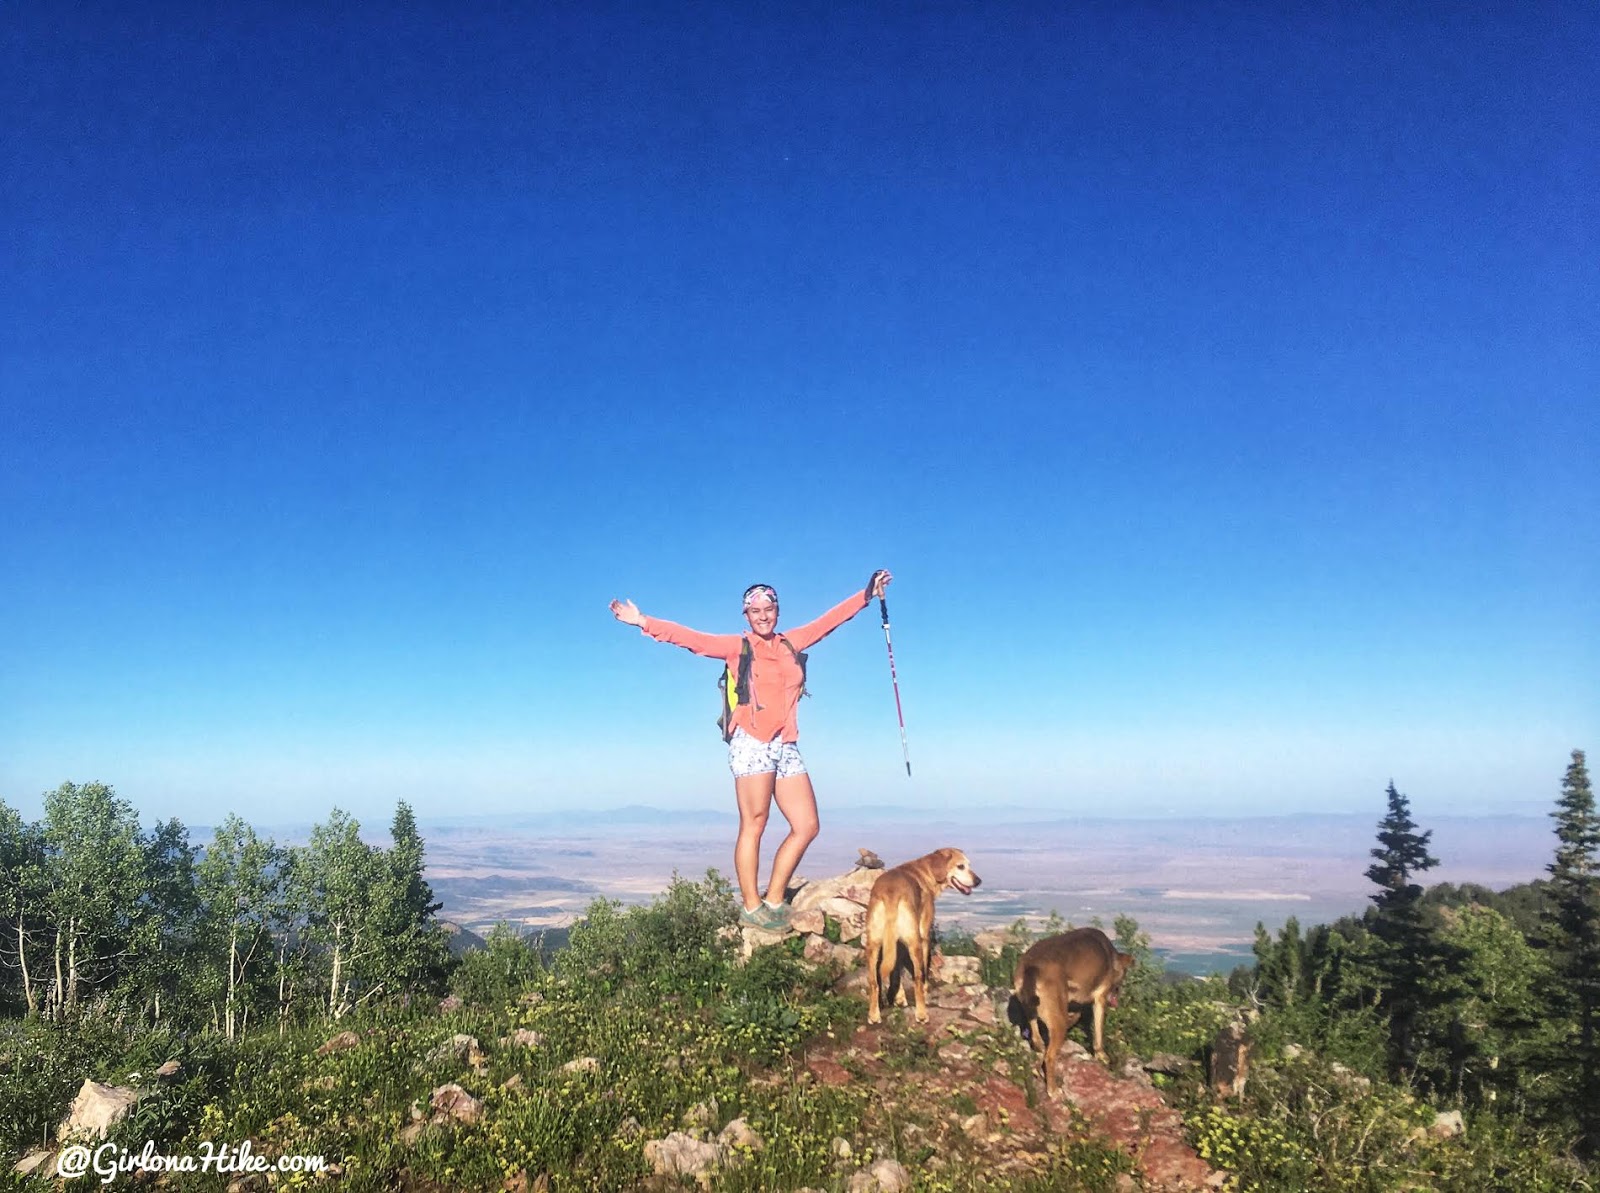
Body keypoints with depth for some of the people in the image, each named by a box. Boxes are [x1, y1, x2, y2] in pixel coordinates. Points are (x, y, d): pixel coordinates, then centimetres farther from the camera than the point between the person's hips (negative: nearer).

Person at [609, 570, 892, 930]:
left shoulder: (791, 642, 17)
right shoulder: (737, 646, 5)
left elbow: (831, 618, 25)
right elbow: (689, 638, -3)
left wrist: (868, 594, 31)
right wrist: (643, 622, -12)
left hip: (787, 748, 6)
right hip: (753, 745, -5)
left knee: (807, 826, 3)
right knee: (753, 826, -7)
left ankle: (773, 900, 14)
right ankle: (751, 907, 1)